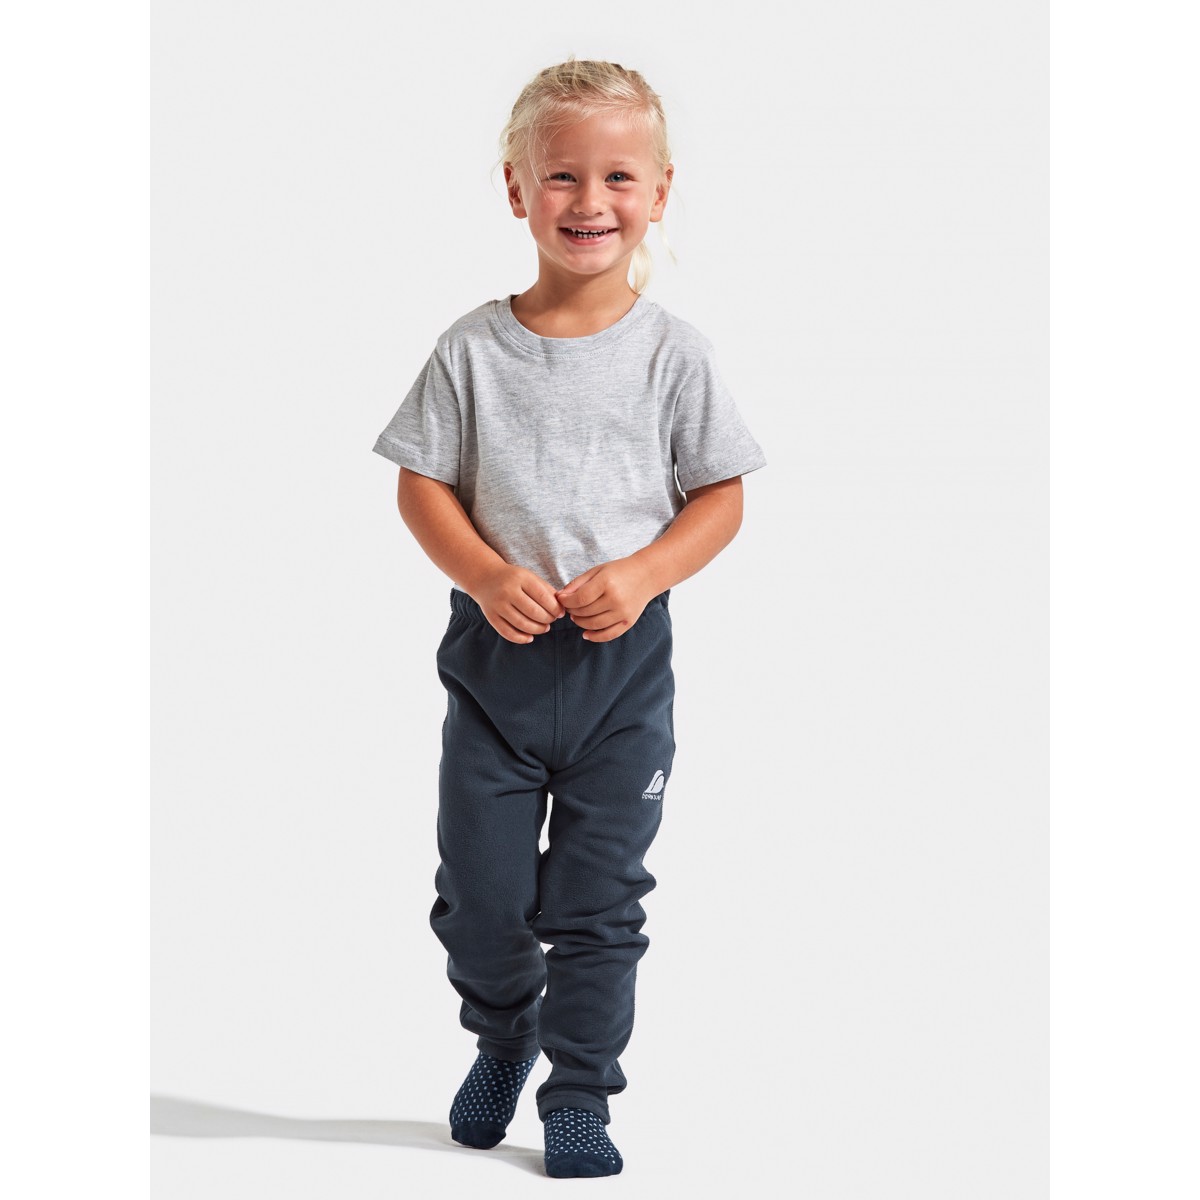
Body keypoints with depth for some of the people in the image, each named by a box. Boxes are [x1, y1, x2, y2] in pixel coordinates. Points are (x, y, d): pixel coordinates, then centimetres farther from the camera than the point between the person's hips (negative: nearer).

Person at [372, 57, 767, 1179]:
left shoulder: (672, 351, -3)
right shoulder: (474, 347, -2)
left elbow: (720, 496, 0)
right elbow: (421, 483, 0)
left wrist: (638, 575, -16)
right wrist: (487, 576, -16)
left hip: (622, 662, -1)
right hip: (495, 650, 1)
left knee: (599, 896, 4)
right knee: (479, 888, 8)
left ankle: (579, 1093, 20)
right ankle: (502, 1034, 37)